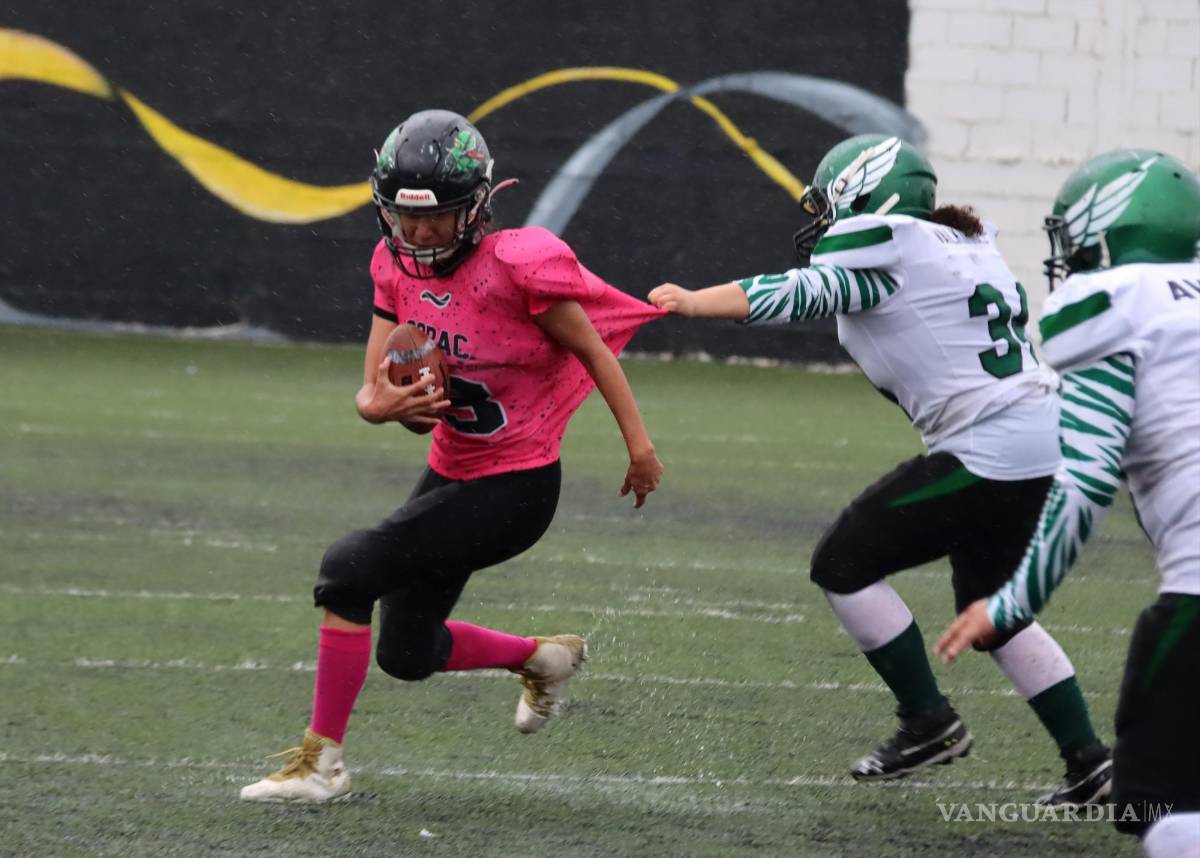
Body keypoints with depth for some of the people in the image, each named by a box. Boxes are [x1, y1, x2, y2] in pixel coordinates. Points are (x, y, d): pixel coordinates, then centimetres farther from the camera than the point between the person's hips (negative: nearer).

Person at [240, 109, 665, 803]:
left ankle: (322, 761, -11)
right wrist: (385, 405, -26)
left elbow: (594, 352, -10)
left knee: (350, 568, -21)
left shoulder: (516, 265, -23)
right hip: (451, 475, 8)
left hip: (516, 489, -8)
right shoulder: (398, 267, -3)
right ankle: (545, 658, 44)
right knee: (406, 654, 17)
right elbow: (370, 393, -2)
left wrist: (640, 447, -5)